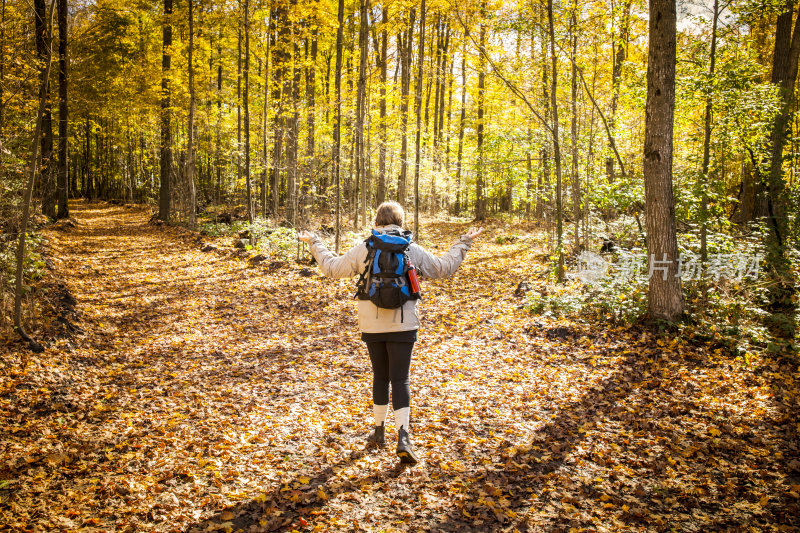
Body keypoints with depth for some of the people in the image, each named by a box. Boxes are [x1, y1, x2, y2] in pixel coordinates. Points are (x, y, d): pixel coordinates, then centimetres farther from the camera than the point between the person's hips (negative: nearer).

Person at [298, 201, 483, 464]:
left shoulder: (362, 250, -1)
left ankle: (379, 431, 29)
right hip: (403, 325, -1)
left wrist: (314, 243, 24)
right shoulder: (413, 250, -1)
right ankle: (403, 436, -10)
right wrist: (464, 243, 21)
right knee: (400, 380, 2)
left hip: (372, 325, 1)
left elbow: (332, 267, 9)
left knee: (380, 377, 17)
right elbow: (444, 267, 8)